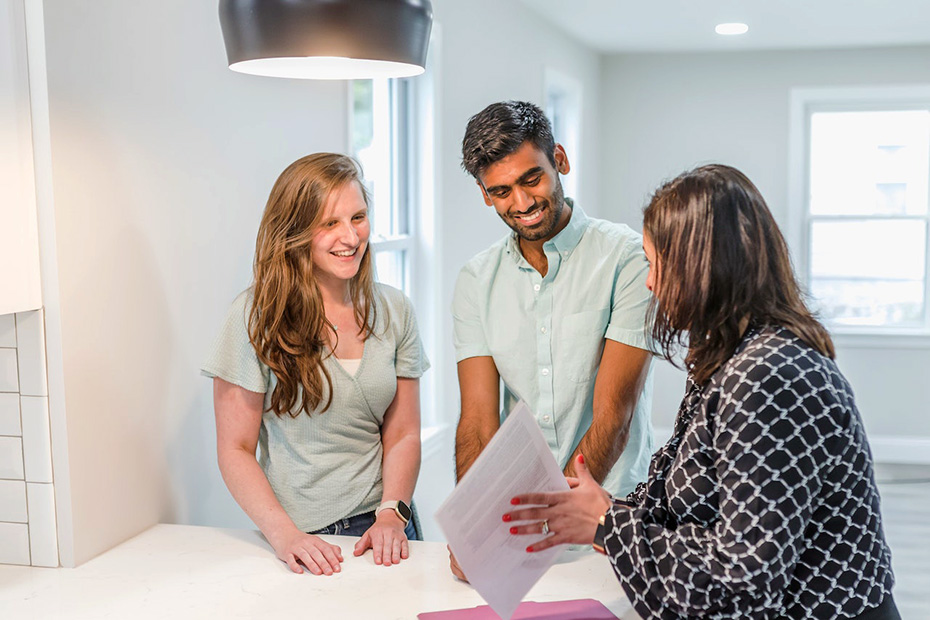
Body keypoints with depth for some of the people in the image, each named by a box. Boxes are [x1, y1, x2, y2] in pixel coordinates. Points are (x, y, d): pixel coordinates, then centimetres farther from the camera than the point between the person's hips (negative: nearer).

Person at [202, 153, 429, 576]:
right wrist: (284, 533, -17)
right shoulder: (257, 316, -6)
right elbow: (235, 449, -5)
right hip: (301, 542, -2)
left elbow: (402, 434, 7)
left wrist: (392, 514, -8)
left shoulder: (393, 311, 5)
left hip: (381, 530, 2)